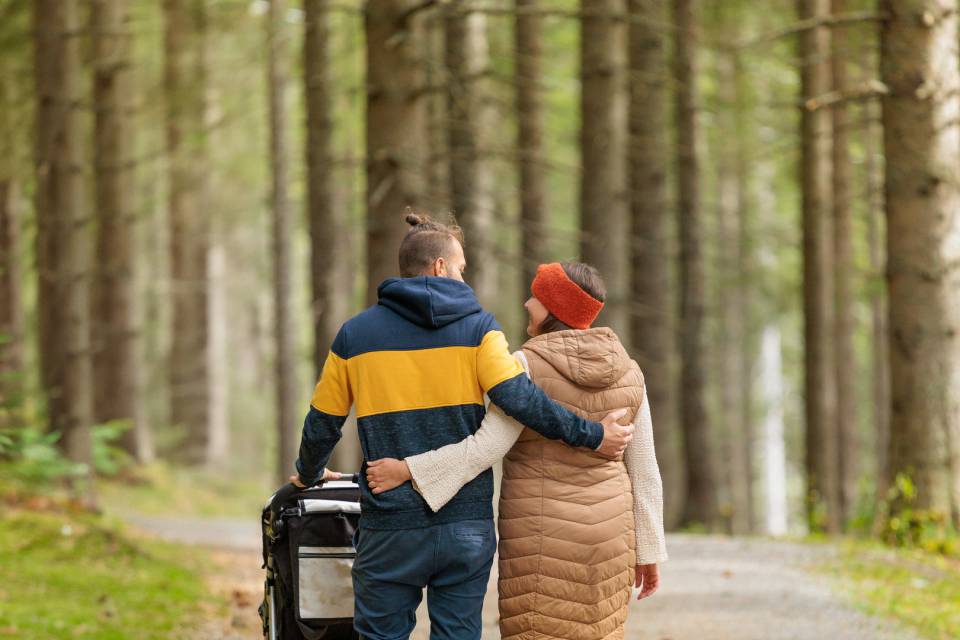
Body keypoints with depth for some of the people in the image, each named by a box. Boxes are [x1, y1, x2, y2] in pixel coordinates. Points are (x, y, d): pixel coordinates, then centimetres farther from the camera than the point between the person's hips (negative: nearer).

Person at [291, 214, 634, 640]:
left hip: (391, 529, 0)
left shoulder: (355, 335, 5)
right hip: (467, 525, 0)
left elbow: (321, 427, 11)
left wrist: (309, 474, 31)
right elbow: (519, 398, -15)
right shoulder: (477, 327, 0)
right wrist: (590, 436, -8)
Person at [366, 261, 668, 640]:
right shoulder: (624, 371, 3)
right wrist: (649, 551, 11)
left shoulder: (530, 366, -14)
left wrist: (406, 470, -19)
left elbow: (487, 447, -22)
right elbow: (642, 468, 5)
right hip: (604, 533, 6)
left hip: (544, 538, -5)